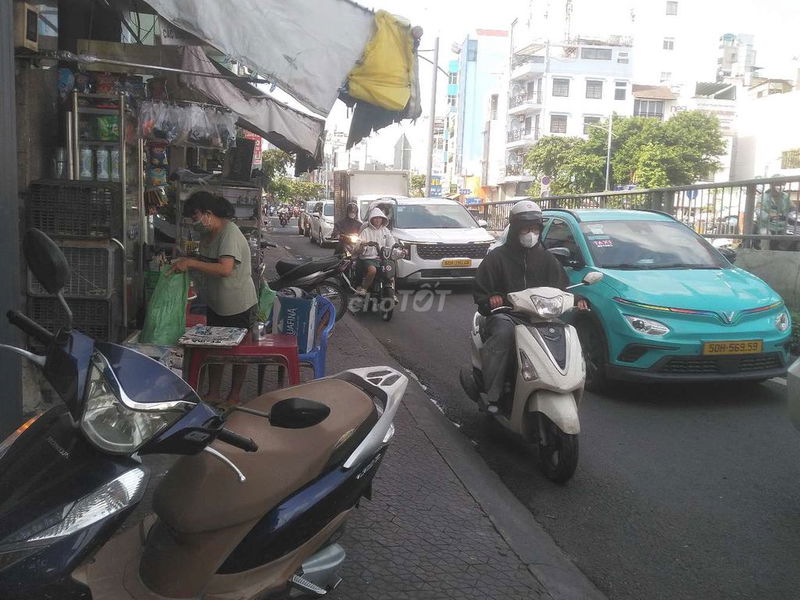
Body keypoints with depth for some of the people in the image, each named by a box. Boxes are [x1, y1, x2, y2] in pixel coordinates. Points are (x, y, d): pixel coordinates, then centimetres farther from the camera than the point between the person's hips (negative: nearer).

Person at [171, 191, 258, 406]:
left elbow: (225, 269, -36)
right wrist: (185, 264, -1)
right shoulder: (207, 234, 5)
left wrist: (191, 263, -32)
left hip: (238, 305, -9)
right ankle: (213, 393, 29)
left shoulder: (230, 233, -24)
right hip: (215, 303, 9)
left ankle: (234, 396, 22)